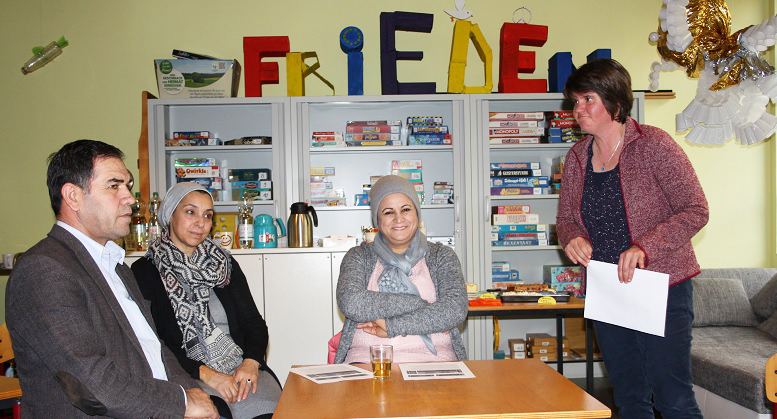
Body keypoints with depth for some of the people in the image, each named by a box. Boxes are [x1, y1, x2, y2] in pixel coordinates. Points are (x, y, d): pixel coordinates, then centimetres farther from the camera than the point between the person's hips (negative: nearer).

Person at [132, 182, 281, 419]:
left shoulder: (225, 264, 16)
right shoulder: (145, 271, 4)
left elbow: (254, 322, 13)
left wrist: (251, 362, -8)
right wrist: (204, 373, -15)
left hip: (242, 369, 4)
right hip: (187, 377, -3)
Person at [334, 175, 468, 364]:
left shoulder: (441, 256, 12)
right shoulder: (359, 256, 11)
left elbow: (456, 309, -5)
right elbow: (350, 303, -10)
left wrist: (391, 326, -10)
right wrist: (421, 304, -9)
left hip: (431, 361, 1)